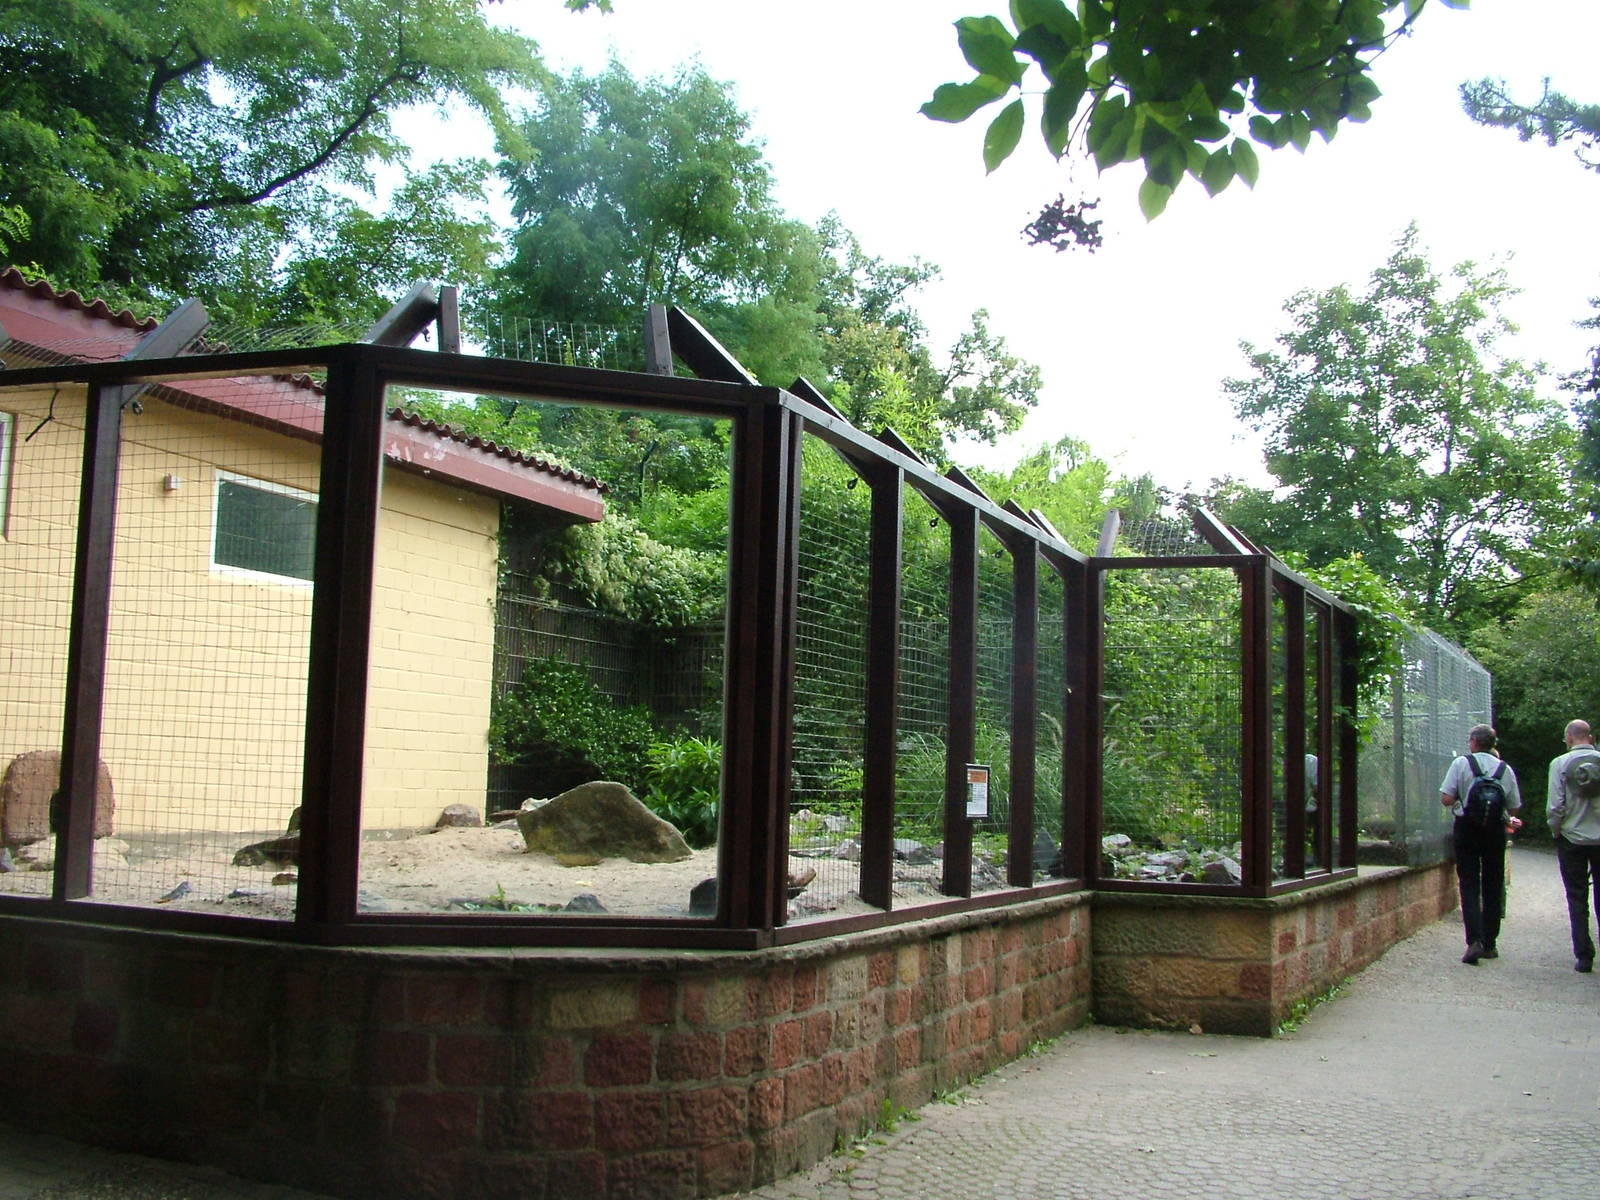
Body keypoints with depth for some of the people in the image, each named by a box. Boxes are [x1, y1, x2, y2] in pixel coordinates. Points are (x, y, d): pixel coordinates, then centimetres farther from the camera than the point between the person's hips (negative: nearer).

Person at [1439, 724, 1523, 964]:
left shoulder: (1461, 763, -6)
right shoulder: (1505, 769, 2)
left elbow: (1446, 799, -11)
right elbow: (1513, 807, 5)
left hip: (1467, 828, -2)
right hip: (1495, 830, 2)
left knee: (1469, 885, 0)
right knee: (1493, 887, 11)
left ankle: (1475, 940, -14)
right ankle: (1489, 944, 15)